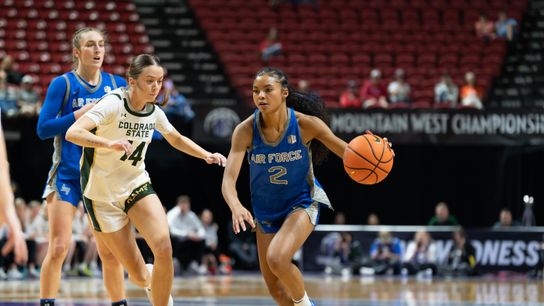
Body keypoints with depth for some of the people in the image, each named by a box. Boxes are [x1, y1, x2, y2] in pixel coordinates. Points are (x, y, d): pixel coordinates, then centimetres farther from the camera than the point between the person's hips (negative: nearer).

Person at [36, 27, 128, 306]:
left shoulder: (116, 84, 6)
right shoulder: (63, 84, -4)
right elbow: (43, 128, -9)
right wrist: (81, 113, -17)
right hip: (67, 176, -3)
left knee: (111, 250, 5)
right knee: (58, 248, -10)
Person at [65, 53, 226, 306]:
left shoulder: (154, 112, -2)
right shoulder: (113, 104, -20)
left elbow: (176, 139, 20)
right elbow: (72, 133, -33)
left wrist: (206, 155, 4)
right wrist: (110, 143, -49)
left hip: (137, 186, 4)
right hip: (103, 196, -4)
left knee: (164, 248, -23)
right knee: (140, 276, -5)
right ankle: (152, 280, 32)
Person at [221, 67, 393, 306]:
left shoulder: (306, 124, -22)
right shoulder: (246, 131, -20)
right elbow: (229, 178, -28)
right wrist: (236, 208, -49)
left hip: (301, 203, -3)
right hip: (265, 210, 3)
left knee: (277, 259, -29)